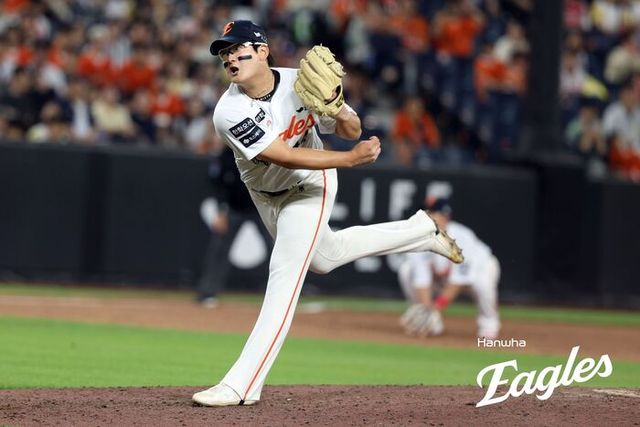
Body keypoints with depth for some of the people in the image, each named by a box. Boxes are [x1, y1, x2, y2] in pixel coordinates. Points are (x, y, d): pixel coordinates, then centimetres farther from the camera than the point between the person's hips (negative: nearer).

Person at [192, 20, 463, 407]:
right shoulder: (229, 112, -29)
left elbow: (352, 132, -9)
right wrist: (351, 158, -35)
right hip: (265, 194, 3)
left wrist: (342, 114, -33)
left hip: (309, 187, -3)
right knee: (324, 257, 22)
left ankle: (242, 384, -20)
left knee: (285, 273, -16)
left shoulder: (302, 85, -25)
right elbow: (284, 156, -33)